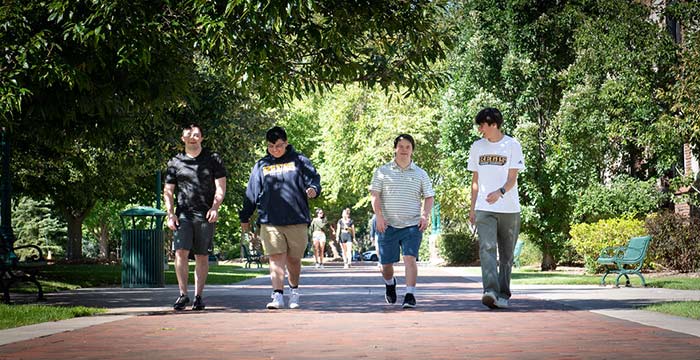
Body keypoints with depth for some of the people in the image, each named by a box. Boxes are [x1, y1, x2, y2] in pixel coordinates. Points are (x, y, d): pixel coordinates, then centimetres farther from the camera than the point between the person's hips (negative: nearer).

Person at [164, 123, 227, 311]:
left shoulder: (213, 159, 8)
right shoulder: (175, 163, 10)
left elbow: (221, 186, 4)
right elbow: (168, 191, 10)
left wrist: (215, 207, -10)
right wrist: (170, 214, -2)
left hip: (206, 215, 0)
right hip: (183, 214, 0)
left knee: (202, 256, 3)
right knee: (181, 252, -12)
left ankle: (198, 296, 10)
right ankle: (183, 294, -4)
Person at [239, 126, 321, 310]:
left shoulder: (299, 161, 8)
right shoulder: (261, 165, 13)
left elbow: (314, 179, 3)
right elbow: (251, 193, 16)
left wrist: (313, 189, -20)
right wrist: (245, 217, 18)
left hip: (297, 220, -1)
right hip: (270, 222, 1)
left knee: (294, 260, 8)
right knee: (276, 258, -8)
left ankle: (294, 291, 28)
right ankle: (278, 296, -12)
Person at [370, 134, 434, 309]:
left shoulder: (420, 174, 10)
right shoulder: (383, 171, 6)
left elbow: (429, 197, 11)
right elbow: (375, 195, 2)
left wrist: (425, 215, -5)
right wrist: (379, 215, -11)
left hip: (412, 225, 0)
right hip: (388, 225, 0)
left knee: (410, 258, -16)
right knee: (386, 263, 7)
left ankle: (410, 295, -15)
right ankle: (390, 284, 37)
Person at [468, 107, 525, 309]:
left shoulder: (512, 145, -1)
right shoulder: (477, 147, 12)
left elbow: (512, 178, -7)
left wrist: (500, 192, -27)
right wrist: (472, 207, 13)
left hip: (509, 209, -2)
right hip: (484, 209, 2)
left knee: (506, 254, 5)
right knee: (487, 248, -16)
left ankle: (503, 295, 15)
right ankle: (490, 291, -28)